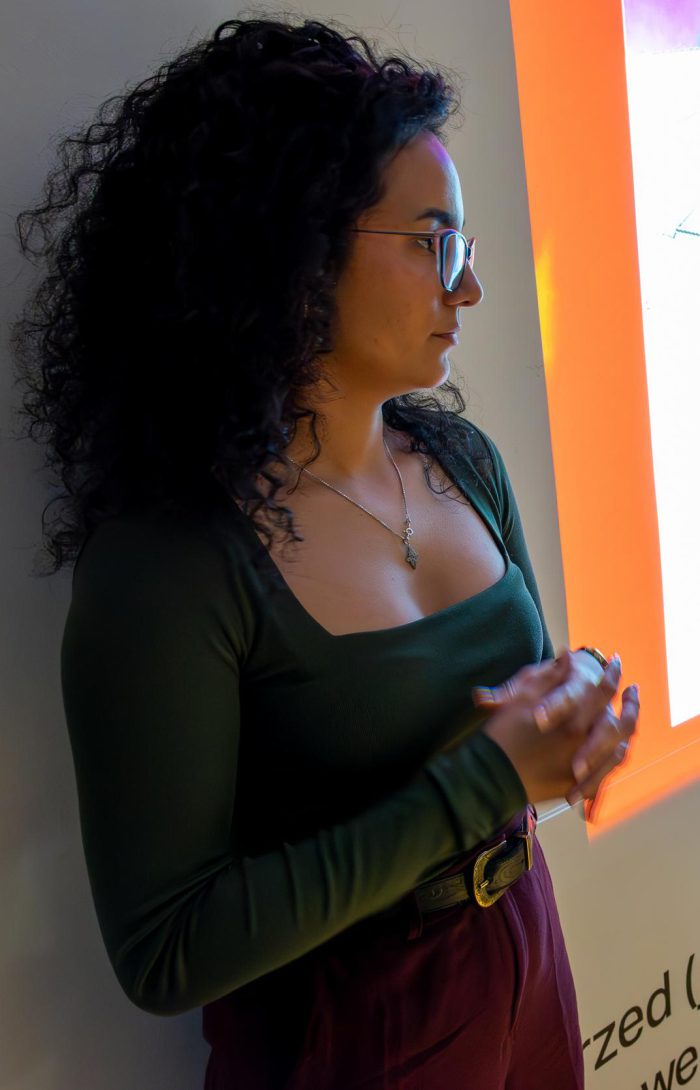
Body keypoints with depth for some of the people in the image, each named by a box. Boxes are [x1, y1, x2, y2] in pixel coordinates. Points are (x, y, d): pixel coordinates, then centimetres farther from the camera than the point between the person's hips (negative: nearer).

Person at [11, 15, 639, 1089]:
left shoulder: (464, 460, -6)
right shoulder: (166, 567, -28)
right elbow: (165, 953, -25)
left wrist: (578, 703, -16)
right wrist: (482, 779, -27)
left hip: (525, 955, 6)